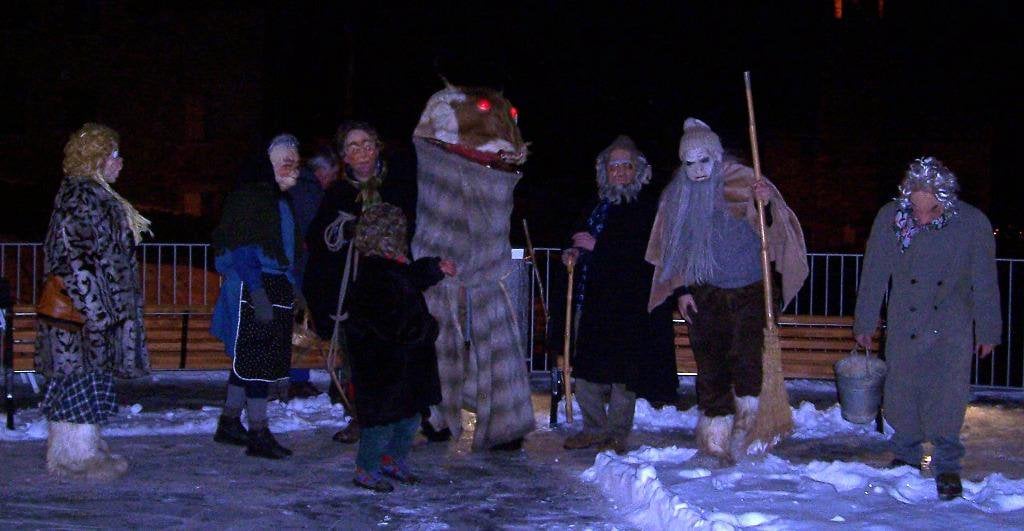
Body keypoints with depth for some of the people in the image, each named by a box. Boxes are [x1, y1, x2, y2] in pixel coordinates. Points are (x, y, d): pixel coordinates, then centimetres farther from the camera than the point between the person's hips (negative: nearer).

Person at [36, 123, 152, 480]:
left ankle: (87, 447, 18)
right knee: (82, 370, -6)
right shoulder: (79, 195, -14)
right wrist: (97, 308, -23)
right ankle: (77, 454, -1)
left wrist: (109, 308, 22)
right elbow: (79, 256, -20)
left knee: (91, 368, 12)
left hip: (97, 302, 10)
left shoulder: (95, 195, 18)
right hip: (82, 303, -10)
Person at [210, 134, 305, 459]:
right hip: (254, 289, -9)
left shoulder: (282, 201, 17)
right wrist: (258, 293, -24)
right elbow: (241, 251, -18)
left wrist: (295, 289, 18)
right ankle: (259, 434, -3)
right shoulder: (249, 198, -12)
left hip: (278, 289, 9)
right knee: (257, 360, -7)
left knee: (247, 359, 14)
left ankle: (229, 423, 24)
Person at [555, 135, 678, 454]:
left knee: (622, 369, -3)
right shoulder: (599, 205, 18)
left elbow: (648, 252, -18)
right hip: (590, 299, 7)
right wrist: (574, 254, 9)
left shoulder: (649, 207, -6)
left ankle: (617, 433, 7)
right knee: (585, 368, 7)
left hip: (627, 304, -7)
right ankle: (594, 428, 19)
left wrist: (597, 246, -18)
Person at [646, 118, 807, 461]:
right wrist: (681, 290, 5)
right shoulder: (677, 195, 2)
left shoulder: (743, 183, -8)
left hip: (749, 291, -3)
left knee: (747, 362, -12)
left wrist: (767, 204, -36)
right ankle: (715, 442, 14)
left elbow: (773, 227, -16)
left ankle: (747, 432, 4)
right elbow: (674, 248, 11)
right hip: (705, 295, 3)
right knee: (710, 367, 5)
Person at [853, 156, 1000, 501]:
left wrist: (988, 330, 4)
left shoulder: (973, 222, -14)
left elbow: (985, 282, -2)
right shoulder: (889, 218, -12)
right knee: (902, 390, 5)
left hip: (952, 327, -1)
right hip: (904, 324, 1)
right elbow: (874, 275, -1)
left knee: (948, 393, -6)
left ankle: (947, 465, 7)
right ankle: (905, 457, 24)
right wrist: (865, 323, 5)